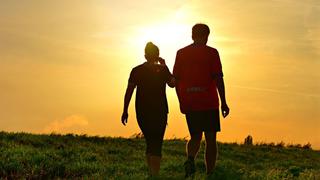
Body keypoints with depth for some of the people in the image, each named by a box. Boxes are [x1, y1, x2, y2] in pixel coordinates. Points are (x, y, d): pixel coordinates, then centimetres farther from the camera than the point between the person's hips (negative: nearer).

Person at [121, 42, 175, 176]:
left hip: (142, 112, 3)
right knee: (156, 144, -2)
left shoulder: (136, 71, 1)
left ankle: (152, 172, 22)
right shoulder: (163, 70, -5)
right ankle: (154, 174, -15)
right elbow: (172, 84, 10)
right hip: (160, 112, -3)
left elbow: (129, 91, -2)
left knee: (150, 142, 19)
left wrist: (125, 111, 1)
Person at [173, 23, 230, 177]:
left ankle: (190, 158, -13)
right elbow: (218, 78, -8)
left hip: (188, 103, 3)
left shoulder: (181, 53, 8)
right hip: (209, 102, -3)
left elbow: (175, 79, 8)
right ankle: (209, 174, 5)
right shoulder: (212, 52, -2)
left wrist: (181, 101, 17)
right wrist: (223, 102, -4)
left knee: (195, 137, 16)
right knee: (210, 139, 7)